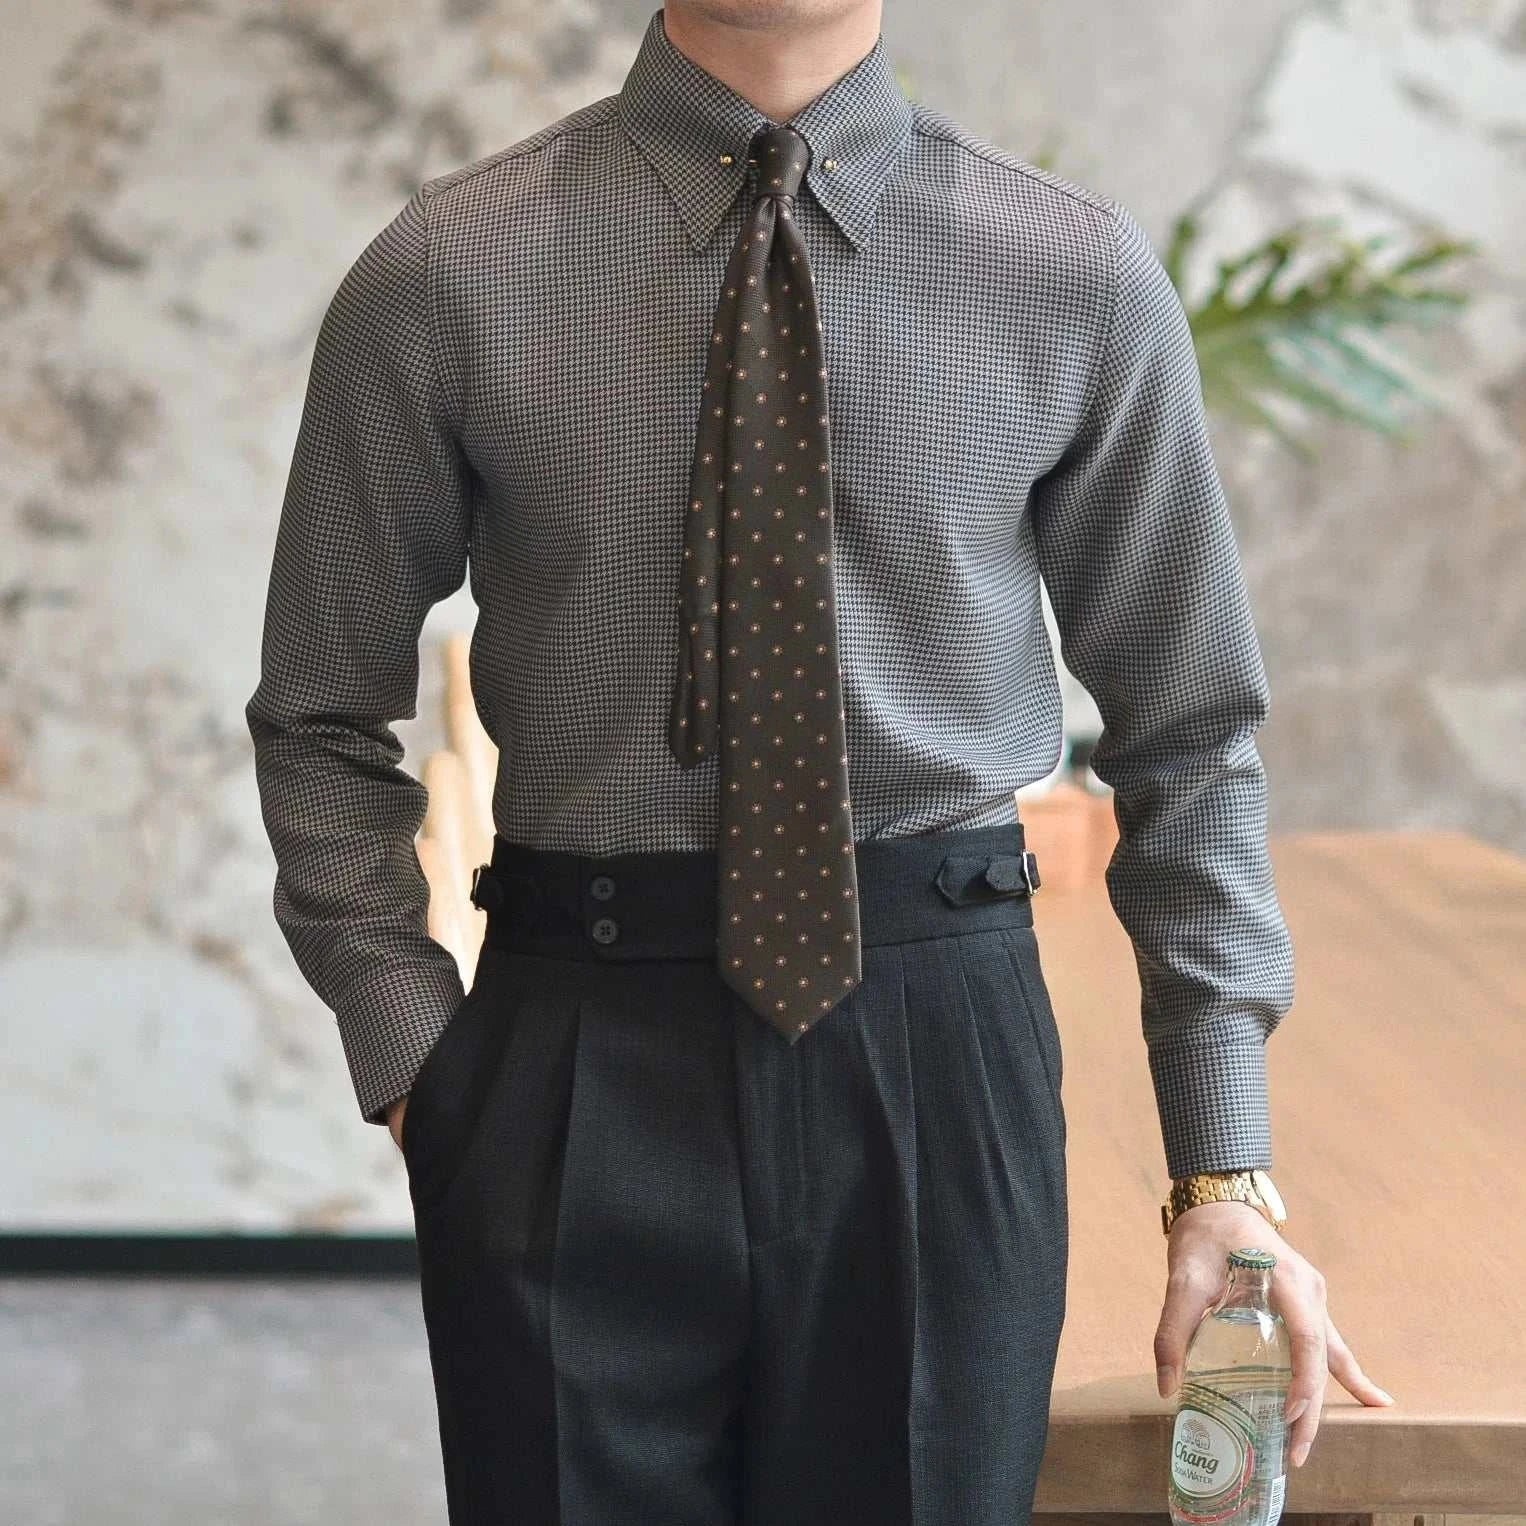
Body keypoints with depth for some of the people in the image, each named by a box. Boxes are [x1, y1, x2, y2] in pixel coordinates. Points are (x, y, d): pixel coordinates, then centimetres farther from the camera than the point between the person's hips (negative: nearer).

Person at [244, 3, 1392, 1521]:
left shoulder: (1080, 276, 0)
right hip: (572, 1069, -1)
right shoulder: (444, 277, -2)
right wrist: (413, 1060, -6)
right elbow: (326, 723, 6)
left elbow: (1190, 731, 6)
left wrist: (1223, 1164, 2)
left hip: (940, 1056, 1)